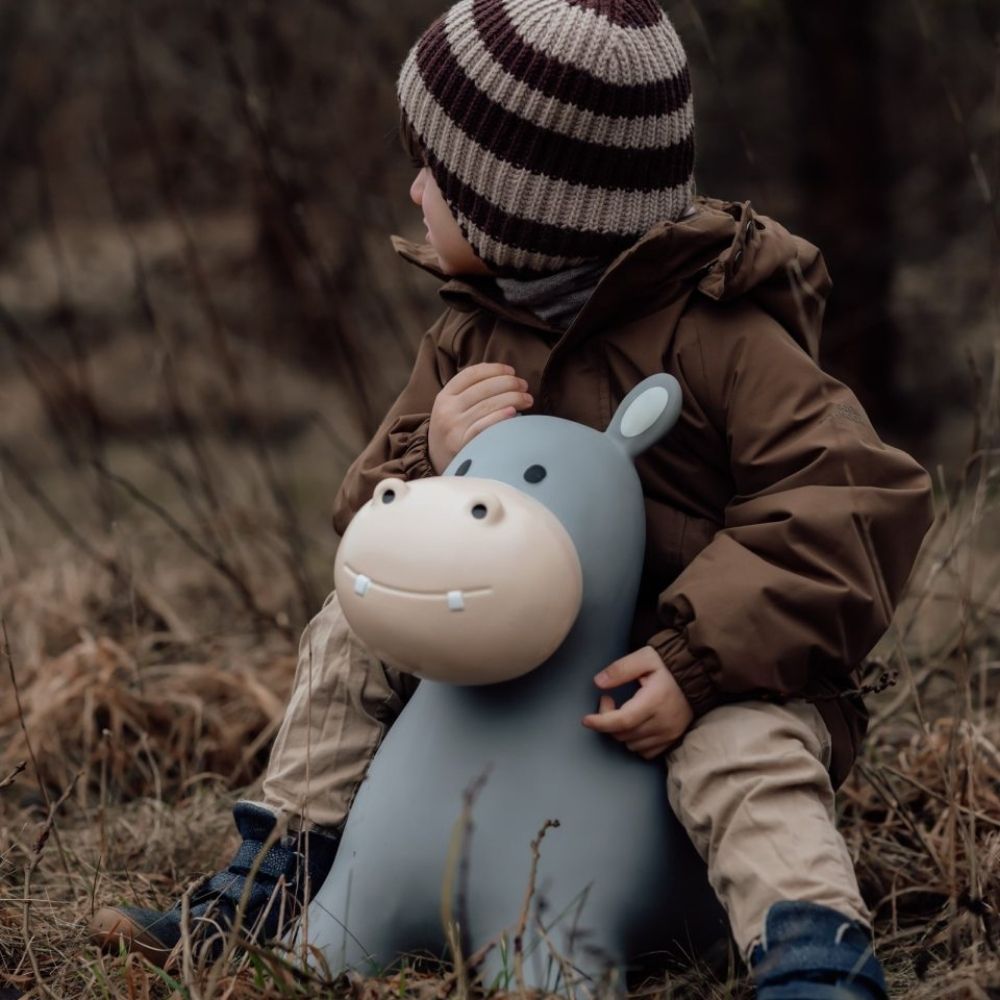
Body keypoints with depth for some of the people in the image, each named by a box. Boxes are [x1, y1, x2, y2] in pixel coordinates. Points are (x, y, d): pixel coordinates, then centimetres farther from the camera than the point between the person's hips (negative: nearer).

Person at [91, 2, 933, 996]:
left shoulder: (719, 337, -20)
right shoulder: (467, 345, 2)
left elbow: (861, 503, -26)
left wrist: (698, 663, -34)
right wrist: (428, 460, -25)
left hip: (727, 670, -7)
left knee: (740, 748, -37)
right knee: (352, 631, 1)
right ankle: (266, 894, 7)